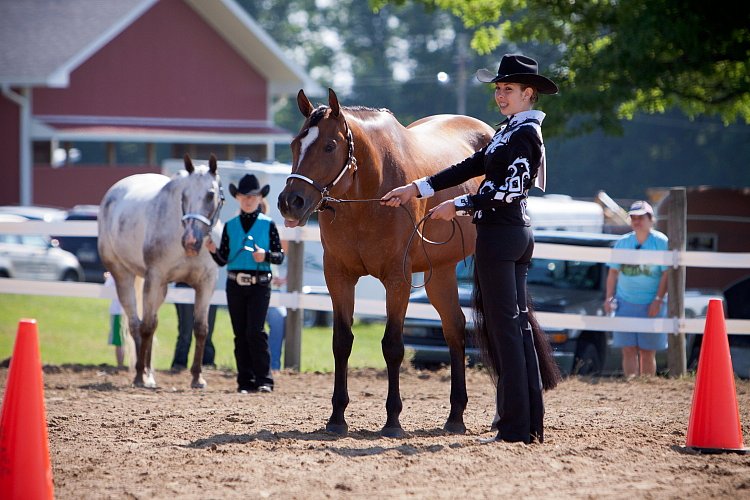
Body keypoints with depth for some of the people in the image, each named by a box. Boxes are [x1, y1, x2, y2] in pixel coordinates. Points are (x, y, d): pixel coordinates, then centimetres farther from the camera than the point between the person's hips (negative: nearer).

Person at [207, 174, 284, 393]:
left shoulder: (268, 225, 2)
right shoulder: (230, 226, 9)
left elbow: (280, 256, 2)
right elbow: (223, 260, 10)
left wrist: (265, 256, -17)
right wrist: (213, 250, -10)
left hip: (259, 285, -3)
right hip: (235, 284, 3)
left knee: (255, 332, -13)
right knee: (240, 335, 5)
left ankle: (264, 379, -8)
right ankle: (245, 381, 10)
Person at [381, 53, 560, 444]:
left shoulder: (524, 134, -13)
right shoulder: (510, 131, 18)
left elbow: (511, 190, -21)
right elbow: (471, 167, 18)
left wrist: (458, 206, -15)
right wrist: (416, 189, 14)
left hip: (501, 234, -10)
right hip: (517, 234, 10)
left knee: (504, 327, -8)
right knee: (516, 326, 12)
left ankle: (515, 426, -7)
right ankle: (531, 422, 15)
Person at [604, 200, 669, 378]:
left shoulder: (661, 242, -3)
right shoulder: (623, 242, 9)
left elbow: (666, 273, -6)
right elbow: (613, 272, 14)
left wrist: (658, 300, -13)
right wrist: (609, 298, 5)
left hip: (650, 305, -3)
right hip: (625, 303, 3)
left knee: (647, 352, 2)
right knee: (629, 350, -3)